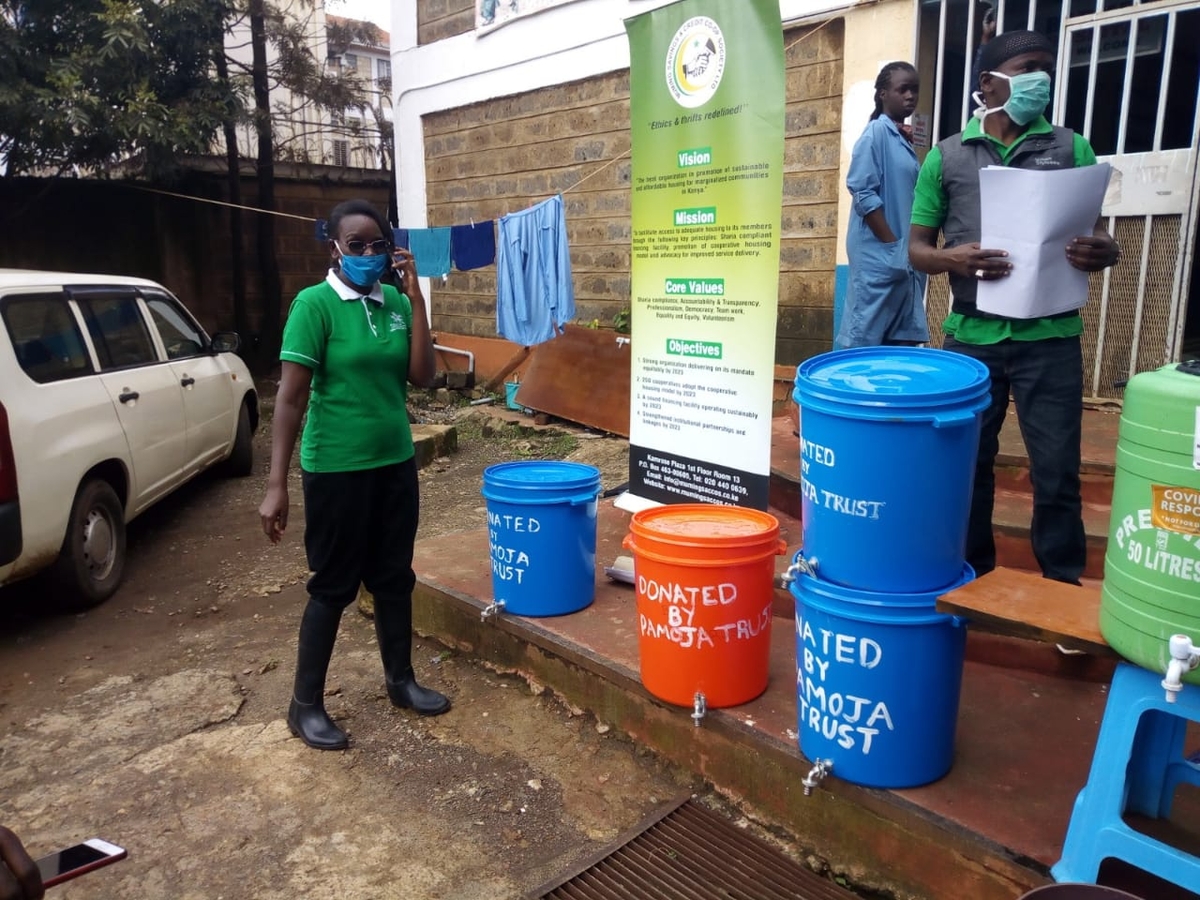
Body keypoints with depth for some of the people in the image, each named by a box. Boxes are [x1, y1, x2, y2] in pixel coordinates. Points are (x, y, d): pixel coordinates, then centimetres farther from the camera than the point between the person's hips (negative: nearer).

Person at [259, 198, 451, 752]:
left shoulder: (396, 303, 4)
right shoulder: (314, 304, -11)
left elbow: (422, 378, -4)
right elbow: (291, 396, -15)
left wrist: (416, 298, -9)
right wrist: (276, 485, -18)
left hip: (395, 464, 6)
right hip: (336, 469, -5)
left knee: (394, 577, 15)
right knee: (333, 585, 4)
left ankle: (401, 680, 33)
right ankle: (306, 705, 21)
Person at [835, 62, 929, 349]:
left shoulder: (904, 140, 18)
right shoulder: (876, 132, -5)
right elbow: (863, 193, -14)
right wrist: (892, 245, -16)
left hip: (906, 258, 8)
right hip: (880, 256, -8)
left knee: (901, 342, 7)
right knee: (863, 339, -8)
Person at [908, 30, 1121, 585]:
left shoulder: (1071, 149, 10)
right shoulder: (946, 157, 8)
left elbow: (1097, 233, 11)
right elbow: (916, 247, 7)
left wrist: (1105, 252, -14)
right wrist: (952, 258, -16)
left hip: (1050, 336, 0)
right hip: (971, 335, 0)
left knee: (1057, 471, 1)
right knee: (967, 464, 9)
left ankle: (1064, 588, 18)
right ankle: (969, 579, 27)